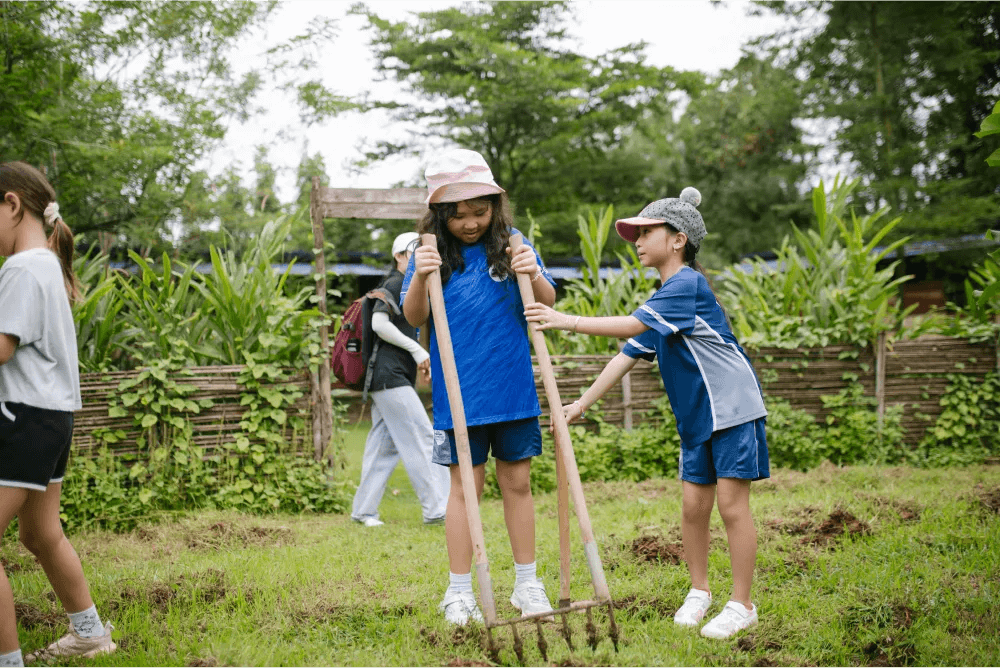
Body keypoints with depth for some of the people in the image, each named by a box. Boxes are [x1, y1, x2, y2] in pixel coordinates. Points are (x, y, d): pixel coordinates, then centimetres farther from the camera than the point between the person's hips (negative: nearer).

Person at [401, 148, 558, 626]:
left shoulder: (512, 247, 2)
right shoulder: (432, 253, -1)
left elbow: (548, 305, 4)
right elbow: (414, 317, -6)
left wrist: (534, 276, -16)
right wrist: (420, 278, -24)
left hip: (514, 390, 2)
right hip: (459, 394, -2)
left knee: (518, 482, 10)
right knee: (465, 486, 3)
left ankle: (527, 583, 22)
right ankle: (459, 592, 13)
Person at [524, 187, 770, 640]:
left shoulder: (686, 284, -17)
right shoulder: (663, 299, 13)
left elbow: (632, 326, -27)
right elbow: (629, 354, 12)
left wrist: (566, 321, -29)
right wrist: (583, 403, 8)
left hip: (733, 410, -8)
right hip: (696, 416, 8)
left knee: (731, 504, -6)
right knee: (693, 505, 8)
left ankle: (742, 605, 3)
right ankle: (699, 591, 24)